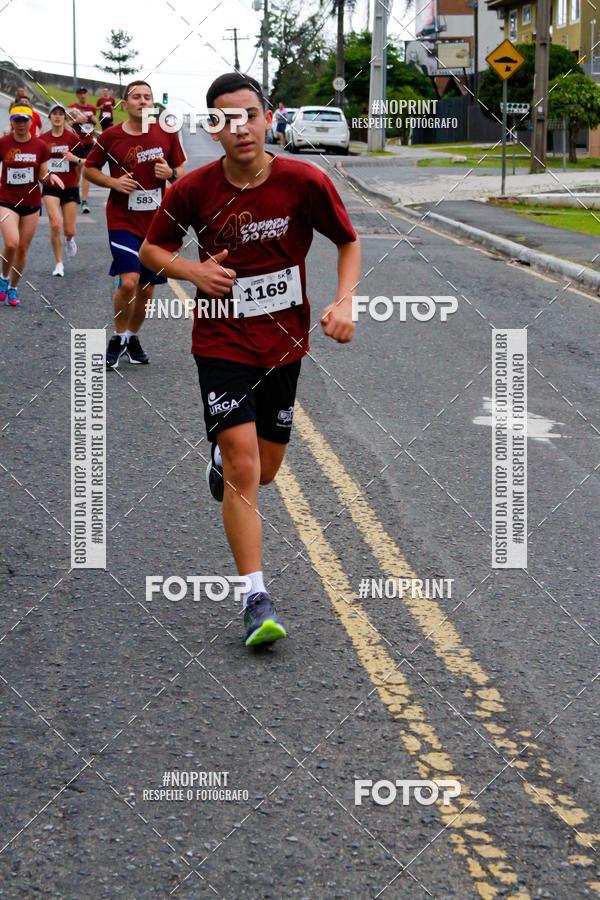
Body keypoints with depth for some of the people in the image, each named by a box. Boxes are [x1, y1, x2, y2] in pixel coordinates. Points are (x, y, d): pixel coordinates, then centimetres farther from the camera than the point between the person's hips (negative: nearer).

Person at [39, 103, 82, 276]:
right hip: (50, 188, 0)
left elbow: (83, 164, -1)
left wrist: (76, 159, -21)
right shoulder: (42, 139, 0)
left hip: (70, 187, 0)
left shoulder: (72, 138, -4)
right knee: (55, 224, -14)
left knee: (69, 230, 1)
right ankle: (59, 264, 1)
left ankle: (69, 239, 41)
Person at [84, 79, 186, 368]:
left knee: (146, 288, 9)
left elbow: (181, 171, 10)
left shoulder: (167, 134, 1)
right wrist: (113, 182, -12)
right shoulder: (111, 136, -5)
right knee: (129, 282, -18)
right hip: (122, 221, -3)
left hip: (156, 222, 3)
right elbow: (89, 169, 6)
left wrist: (171, 173, -13)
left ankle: (133, 336, 32)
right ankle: (118, 338, 4)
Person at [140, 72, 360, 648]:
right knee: (243, 470, -14)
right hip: (222, 343, -2)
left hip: (284, 342, 2)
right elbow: (151, 249, 5)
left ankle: (223, 458, 53)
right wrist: (194, 271, -15)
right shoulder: (194, 190, -10)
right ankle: (255, 599, -8)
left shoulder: (305, 182, -10)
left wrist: (344, 302, -12)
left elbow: (348, 243, 4)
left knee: (263, 471, 15)